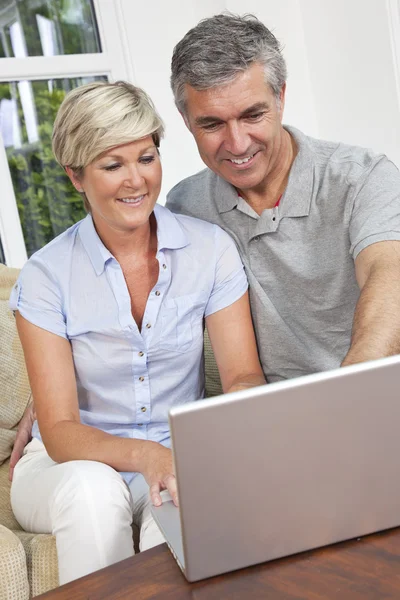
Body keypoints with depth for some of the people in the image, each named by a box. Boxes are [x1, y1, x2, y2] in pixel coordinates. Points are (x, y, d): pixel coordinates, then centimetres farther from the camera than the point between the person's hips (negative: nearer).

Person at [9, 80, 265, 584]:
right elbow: (58, 429, -15)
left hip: (178, 458, 1)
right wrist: (143, 455, -35)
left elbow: (243, 375, -6)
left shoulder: (210, 249, -6)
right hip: (70, 464, 0)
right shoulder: (45, 277, -11)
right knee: (92, 488, -34)